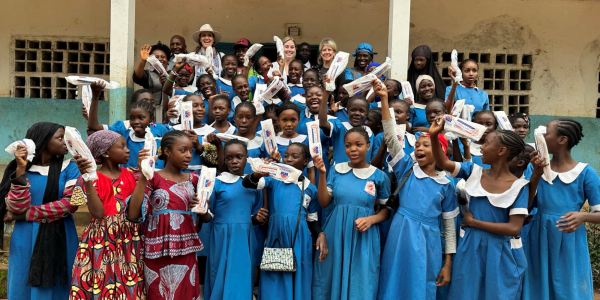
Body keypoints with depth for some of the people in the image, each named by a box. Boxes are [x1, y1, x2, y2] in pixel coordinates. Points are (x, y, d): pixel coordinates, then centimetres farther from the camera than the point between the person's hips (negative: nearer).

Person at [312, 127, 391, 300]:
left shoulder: (379, 176, -2)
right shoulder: (336, 170, 3)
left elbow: (386, 210, 5)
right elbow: (324, 203, -1)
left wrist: (371, 219, -15)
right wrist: (322, 173, -10)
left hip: (363, 237, -2)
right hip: (335, 233, 2)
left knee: (360, 285, 5)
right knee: (330, 280, 10)